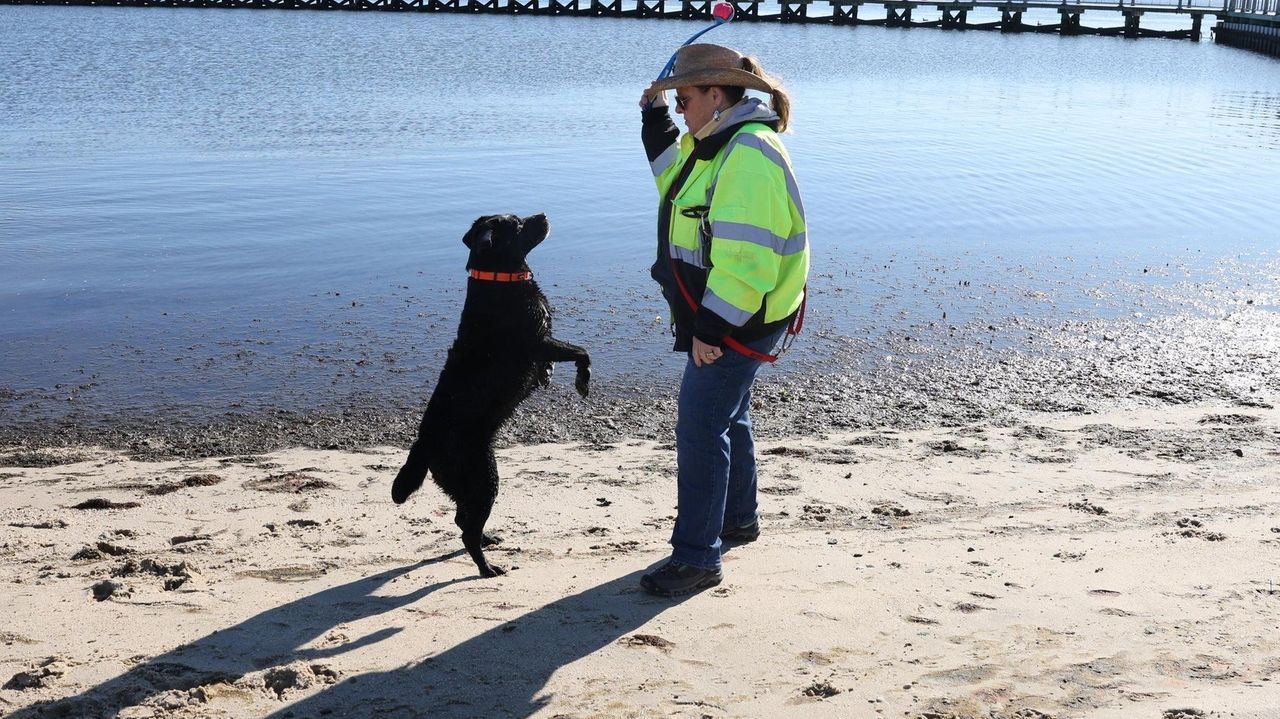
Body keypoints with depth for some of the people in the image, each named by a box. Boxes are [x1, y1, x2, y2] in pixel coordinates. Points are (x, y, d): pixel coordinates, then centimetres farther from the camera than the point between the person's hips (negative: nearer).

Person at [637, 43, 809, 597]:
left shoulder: (749, 155, -23)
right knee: (727, 417, 23)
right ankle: (738, 519, 41)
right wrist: (657, 122, 19)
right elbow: (678, 181, 31)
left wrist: (712, 327, -27)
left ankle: (697, 558, -3)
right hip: (719, 316, 11)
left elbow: (745, 255, -29)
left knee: (700, 430, -10)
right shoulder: (714, 146, 11)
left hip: (736, 321, -11)